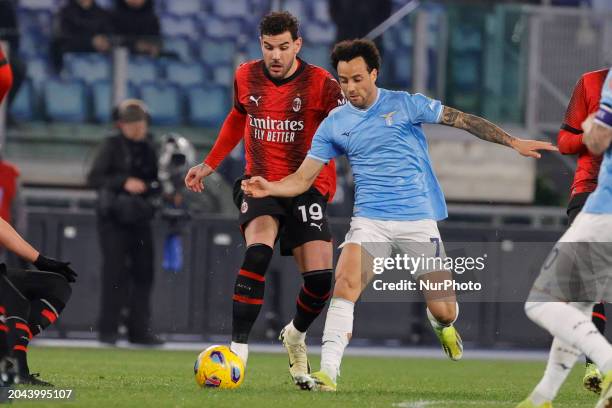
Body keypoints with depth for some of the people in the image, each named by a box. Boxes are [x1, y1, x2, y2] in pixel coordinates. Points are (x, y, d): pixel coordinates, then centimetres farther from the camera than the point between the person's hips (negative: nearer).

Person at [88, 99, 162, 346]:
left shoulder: (149, 150, 12)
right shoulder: (112, 146, -3)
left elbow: (155, 182, 21)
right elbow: (94, 178, -11)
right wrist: (123, 182, -21)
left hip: (140, 220, 5)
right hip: (114, 220, -5)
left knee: (143, 272, 4)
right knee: (115, 272, -8)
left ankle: (139, 330, 10)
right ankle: (107, 329, -4)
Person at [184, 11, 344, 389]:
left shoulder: (320, 84, -8)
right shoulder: (247, 77, 3)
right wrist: (210, 164, 27)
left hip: (307, 186, -1)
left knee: (320, 276, -11)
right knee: (259, 250, -28)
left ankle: (296, 335, 23)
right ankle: (238, 348, -27)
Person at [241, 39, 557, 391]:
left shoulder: (405, 105, -2)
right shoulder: (334, 124, 4)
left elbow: (464, 121, 0)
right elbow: (303, 179, 3)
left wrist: (513, 143, -5)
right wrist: (268, 188, -16)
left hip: (419, 221, -1)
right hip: (370, 221, 1)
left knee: (443, 310, 0)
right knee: (345, 281, -27)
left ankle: (443, 327, 40)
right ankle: (328, 372, -27)